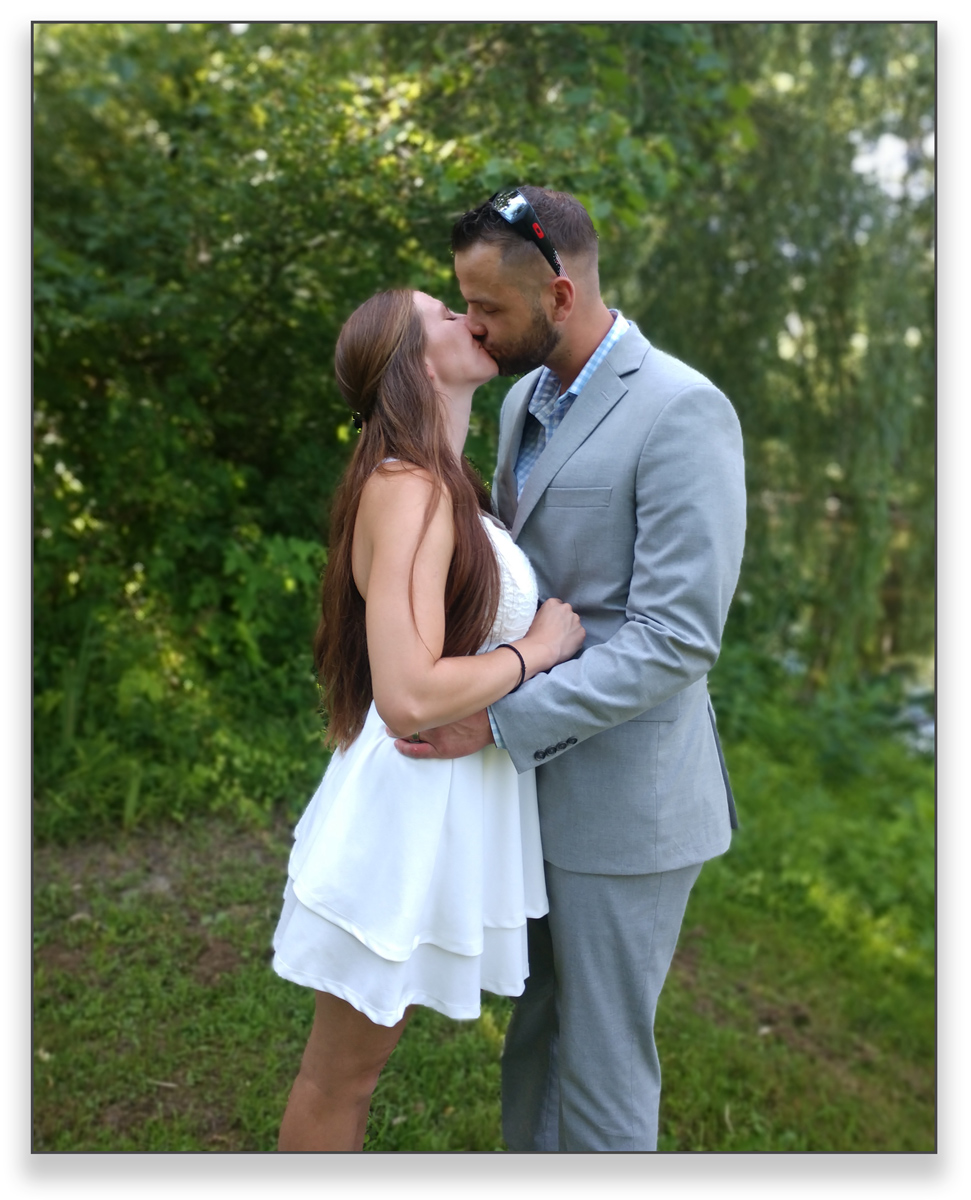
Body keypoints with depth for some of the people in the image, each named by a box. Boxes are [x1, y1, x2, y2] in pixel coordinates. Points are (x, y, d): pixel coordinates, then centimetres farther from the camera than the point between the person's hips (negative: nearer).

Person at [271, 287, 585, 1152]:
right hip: (410, 799, -9)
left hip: (443, 797, 9)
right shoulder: (409, 490, -22)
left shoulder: (442, 485, 8)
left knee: (360, 1056, 27)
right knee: (341, 1073, 13)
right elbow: (410, 697, -30)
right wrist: (536, 649, -17)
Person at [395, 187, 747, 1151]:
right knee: (533, 1028, 23)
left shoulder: (683, 412, -18)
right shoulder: (525, 399, 9)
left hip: (622, 799, -8)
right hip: (535, 778, 8)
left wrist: (499, 720, -24)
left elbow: (678, 636, -23)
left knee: (601, 1056, 10)